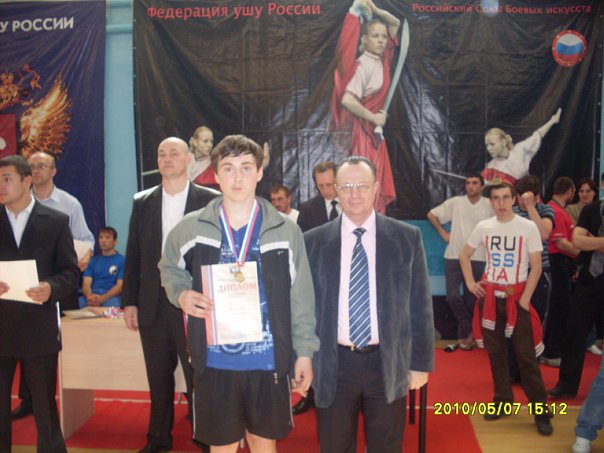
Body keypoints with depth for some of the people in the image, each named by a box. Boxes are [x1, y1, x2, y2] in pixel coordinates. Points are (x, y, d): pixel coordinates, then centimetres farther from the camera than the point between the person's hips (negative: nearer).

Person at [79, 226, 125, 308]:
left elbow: (120, 285, -2)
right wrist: (89, 296, -14)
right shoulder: (93, 260, 22)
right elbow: (86, 283, 11)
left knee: (111, 304, -40)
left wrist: (102, 298, -19)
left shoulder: (122, 260, 9)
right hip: (91, 296, 3)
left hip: (111, 296, -3)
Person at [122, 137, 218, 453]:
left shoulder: (210, 200, -2)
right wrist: (129, 302, 6)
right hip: (152, 305, 4)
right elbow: (133, 256, 9)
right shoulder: (142, 202, 8)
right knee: (159, 379, 16)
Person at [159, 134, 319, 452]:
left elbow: (301, 298, 1)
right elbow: (169, 268, 15)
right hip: (214, 361, 0)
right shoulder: (190, 228, -3)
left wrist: (304, 351, 0)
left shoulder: (286, 231, -3)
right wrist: (181, 294, -6)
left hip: (269, 361, 0)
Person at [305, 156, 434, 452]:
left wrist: (421, 361, 2)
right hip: (334, 366, 0)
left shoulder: (408, 238, -1)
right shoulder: (313, 241, -1)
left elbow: (420, 305, 2)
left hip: (388, 364, 0)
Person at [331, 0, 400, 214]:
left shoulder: (382, 59, 6)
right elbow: (347, 100, -27)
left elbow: (396, 24, 18)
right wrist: (373, 118, -15)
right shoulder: (363, 64, -16)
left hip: (375, 130, 8)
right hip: (363, 129, -8)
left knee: (378, 185, 9)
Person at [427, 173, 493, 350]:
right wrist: (443, 233, 4)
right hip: (454, 257, 0)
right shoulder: (455, 202, 2)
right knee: (453, 296, -6)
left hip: (477, 259, 0)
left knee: (471, 299, 7)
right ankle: (470, 331, 13)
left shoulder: (490, 206, -1)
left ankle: (464, 335, 22)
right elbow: (431, 214, 9)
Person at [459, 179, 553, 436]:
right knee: (496, 353, 11)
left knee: (526, 356, -4)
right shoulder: (483, 227, 1)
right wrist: (470, 283, 5)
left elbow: (536, 267, -7)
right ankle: (502, 401, 26)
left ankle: (541, 411, 5)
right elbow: (464, 255, 15)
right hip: (489, 297, 3)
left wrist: (524, 299, -12)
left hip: (517, 297, -3)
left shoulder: (528, 227, -7)